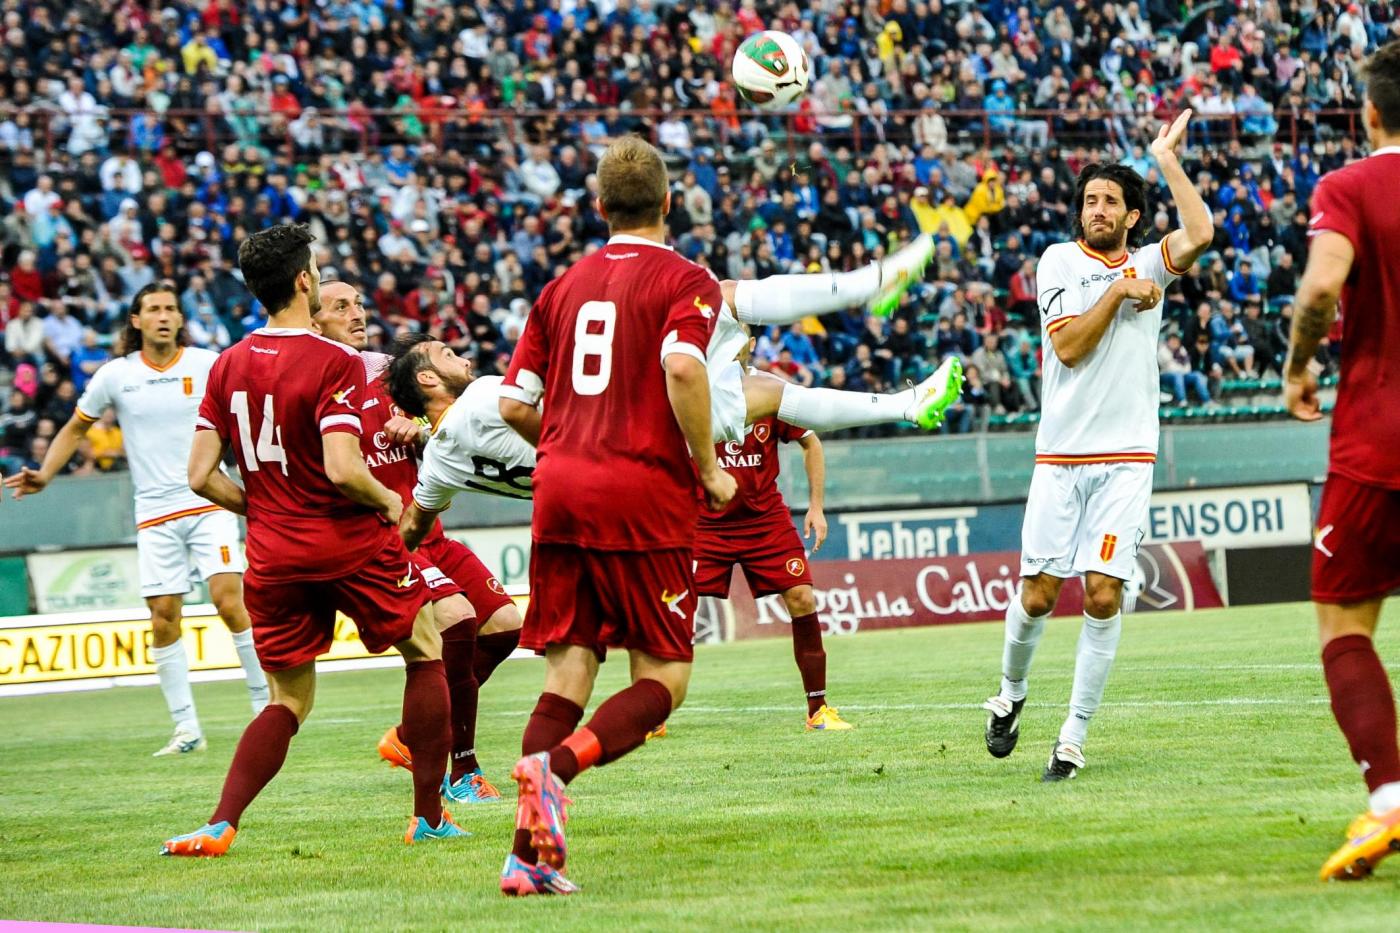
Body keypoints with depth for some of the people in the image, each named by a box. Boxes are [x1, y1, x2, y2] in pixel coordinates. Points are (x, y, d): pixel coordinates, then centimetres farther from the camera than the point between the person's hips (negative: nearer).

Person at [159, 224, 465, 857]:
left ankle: (219, 826, -7)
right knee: (426, 653, 17)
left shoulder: (227, 366, 4)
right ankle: (429, 817, 16)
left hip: (272, 557, 5)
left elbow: (201, 476, 3)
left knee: (288, 702, 13)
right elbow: (342, 469, -24)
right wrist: (388, 501, -5)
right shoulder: (336, 363, -14)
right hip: (350, 544, -5)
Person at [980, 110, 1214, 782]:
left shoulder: (1147, 265, 9)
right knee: (1039, 594, -1)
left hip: (1127, 456, 0)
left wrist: (1166, 159, -4)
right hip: (1061, 455, 0)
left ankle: (1074, 739, -4)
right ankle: (1010, 694, 27)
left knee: (1102, 594, -10)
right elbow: (1068, 346, -6)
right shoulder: (1060, 261, 6)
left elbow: (1200, 233, -11)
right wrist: (1118, 293, -7)